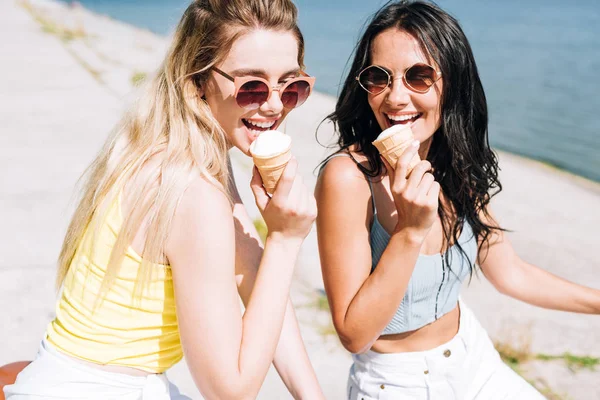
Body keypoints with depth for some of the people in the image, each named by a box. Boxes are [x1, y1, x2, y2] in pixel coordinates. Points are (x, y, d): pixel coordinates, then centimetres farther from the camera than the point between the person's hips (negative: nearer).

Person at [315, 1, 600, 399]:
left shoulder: (455, 169, -7)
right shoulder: (348, 176, -27)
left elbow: (511, 274, 5)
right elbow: (354, 334, -26)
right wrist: (411, 231, -35)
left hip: (473, 359, 6)